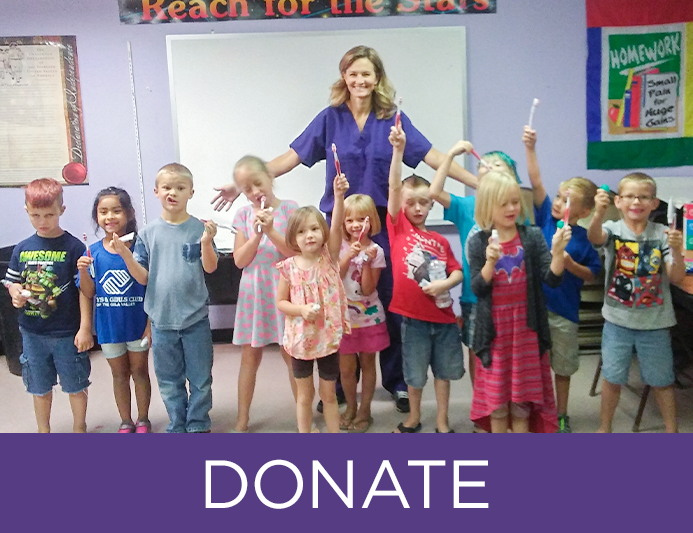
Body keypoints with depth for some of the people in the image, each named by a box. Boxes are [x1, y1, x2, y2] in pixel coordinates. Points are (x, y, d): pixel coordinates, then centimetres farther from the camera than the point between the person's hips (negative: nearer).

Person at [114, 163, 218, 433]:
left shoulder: (199, 228, -5)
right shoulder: (149, 233, 0)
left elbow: (210, 268, -11)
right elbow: (143, 277, -1)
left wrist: (206, 243, -27)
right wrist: (125, 254, -16)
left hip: (195, 318, -1)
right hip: (161, 318, 2)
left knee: (200, 378, 9)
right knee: (169, 380, 14)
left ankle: (198, 426, 26)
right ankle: (177, 426, 30)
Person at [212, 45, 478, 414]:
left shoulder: (393, 118, 3)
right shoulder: (331, 118, 4)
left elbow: (432, 156, -1)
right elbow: (292, 157, 2)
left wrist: (480, 183, -7)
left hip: (383, 222, 0)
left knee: (392, 302, 4)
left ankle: (396, 381, 22)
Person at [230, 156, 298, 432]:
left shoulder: (289, 209, -5)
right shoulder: (244, 215, 2)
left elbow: (298, 252, -11)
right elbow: (240, 260, -3)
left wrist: (271, 231, -21)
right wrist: (257, 234, -16)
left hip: (283, 292, -2)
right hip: (253, 293, 3)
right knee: (250, 357, 10)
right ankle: (242, 420, 22)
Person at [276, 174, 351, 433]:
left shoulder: (329, 257, -6)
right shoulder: (289, 267, -7)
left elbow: (337, 227, -21)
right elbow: (280, 303, -1)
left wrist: (339, 195, -35)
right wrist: (301, 310, -20)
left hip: (329, 336, 0)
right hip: (300, 338, 0)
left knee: (329, 393, 13)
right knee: (304, 395, 14)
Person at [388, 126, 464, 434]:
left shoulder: (439, 240, 6)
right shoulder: (398, 226, -2)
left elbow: (458, 272, 7)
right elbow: (394, 187, -13)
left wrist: (443, 284, -15)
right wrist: (398, 149, -21)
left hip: (442, 314, 3)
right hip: (413, 315, -3)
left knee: (444, 369, 12)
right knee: (414, 370, 11)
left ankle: (442, 423, 27)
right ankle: (414, 417, 33)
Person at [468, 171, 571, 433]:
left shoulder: (533, 236, -4)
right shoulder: (478, 242, -5)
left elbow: (552, 279, -8)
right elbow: (477, 288, -9)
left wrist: (558, 252, -25)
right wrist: (490, 262, -25)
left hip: (525, 327, 0)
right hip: (494, 329, 0)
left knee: (522, 396, 11)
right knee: (496, 396, 10)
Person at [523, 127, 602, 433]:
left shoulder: (583, 239, -8)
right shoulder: (546, 218, -3)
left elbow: (591, 275, 0)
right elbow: (536, 183, -12)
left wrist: (570, 264, -18)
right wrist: (530, 149, -21)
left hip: (563, 311, -1)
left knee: (563, 367, 14)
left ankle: (561, 416, 32)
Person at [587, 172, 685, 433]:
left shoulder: (662, 234, -5)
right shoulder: (613, 229, -7)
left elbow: (677, 278, -8)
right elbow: (594, 237, -31)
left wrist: (676, 251, -27)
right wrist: (599, 212, -52)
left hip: (655, 323, 1)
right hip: (618, 320, 0)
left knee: (661, 380, 14)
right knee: (613, 378, 11)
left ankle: (672, 429, 33)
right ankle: (605, 427, 30)